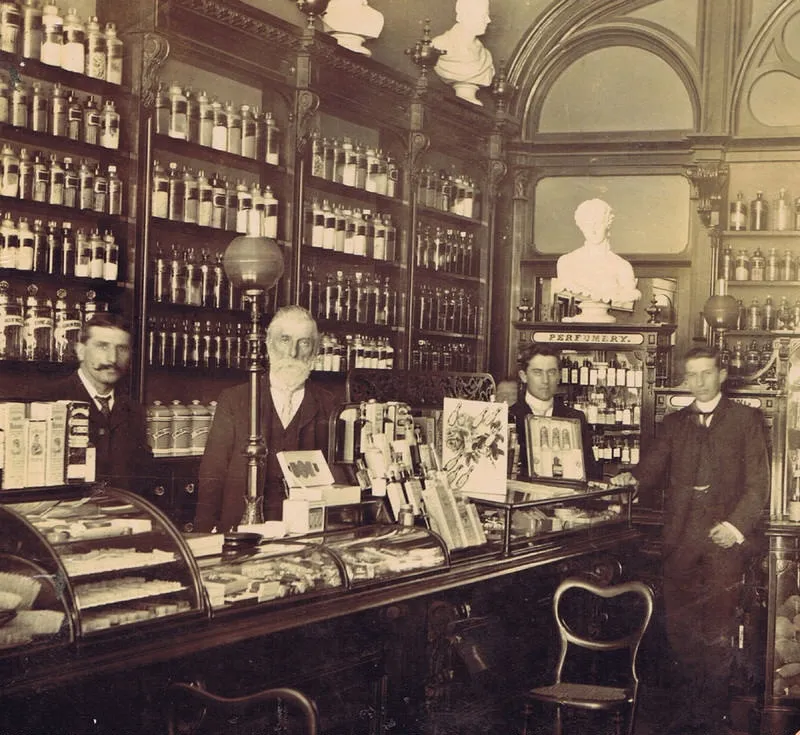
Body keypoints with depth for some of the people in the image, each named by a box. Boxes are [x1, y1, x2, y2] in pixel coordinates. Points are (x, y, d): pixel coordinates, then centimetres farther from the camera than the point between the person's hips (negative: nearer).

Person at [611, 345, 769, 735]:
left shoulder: (746, 420, 7)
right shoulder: (674, 423, 17)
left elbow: (758, 482, 2)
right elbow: (654, 467, 7)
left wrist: (738, 524, -11)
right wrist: (632, 478, -15)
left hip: (724, 539, -3)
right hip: (681, 541, 3)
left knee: (717, 630, -2)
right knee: (680, 626, 3)